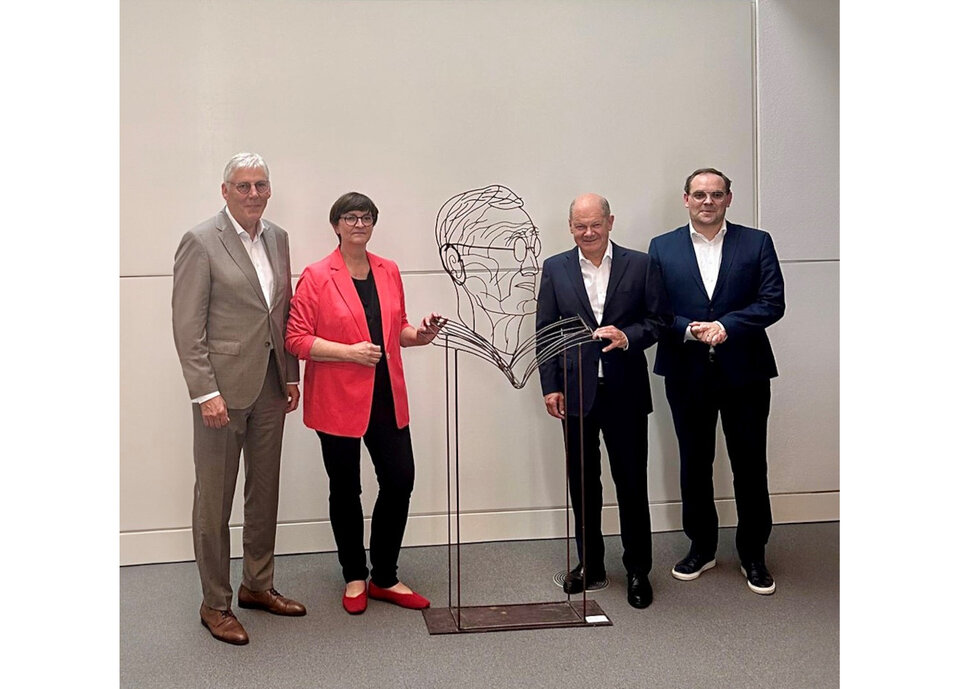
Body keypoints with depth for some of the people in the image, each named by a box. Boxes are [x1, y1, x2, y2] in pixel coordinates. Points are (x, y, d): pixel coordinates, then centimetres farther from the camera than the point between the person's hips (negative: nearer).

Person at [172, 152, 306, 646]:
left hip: (270, 386, 7)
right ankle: (215, 605, 16)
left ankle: (258, 585, 31)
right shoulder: (201, 242, -10)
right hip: (223, 387, -6)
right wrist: (206, 392, -17)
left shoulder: (277, 239, 10)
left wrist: (291, 376, 10)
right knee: (215, 499, 4)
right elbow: (188, 326, -13)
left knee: (265, 491, 16)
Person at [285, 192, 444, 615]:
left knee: (400, 481, 3)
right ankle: (354, 579, 26)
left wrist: (420, 335, -1)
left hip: (386, 399, 5)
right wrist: (348, 351, -20)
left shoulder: (389, 273, 9)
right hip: (339, 401, -4)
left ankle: (384, 578, 20)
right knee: (346, 489, 9)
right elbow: (296, 339, -10)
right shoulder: (316, 277, -7)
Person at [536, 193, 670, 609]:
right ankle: (589, 564, 26)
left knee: (631, 482, 5)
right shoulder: (555, 269, 5)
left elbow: (659, 319, 1)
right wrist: (550, 387, -2)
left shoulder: (640, 265, 1)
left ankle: (638, 570, 18)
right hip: (576, 392, 2)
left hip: (625, 392, -1)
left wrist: (628, 337, -18)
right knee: (582, 482, 11)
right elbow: (545, 332, 4)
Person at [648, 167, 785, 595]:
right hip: (687, 373, 1)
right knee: (694, 464, 12)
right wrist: (689, 330, -18)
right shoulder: (662, 248, 5)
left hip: (744, 371, -1)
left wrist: (726, 326, -19)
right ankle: (702, 547, 28)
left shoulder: (757, 243, 2)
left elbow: (772, 302, -7)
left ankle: (753, 555, 20)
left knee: (750, 465, 5)